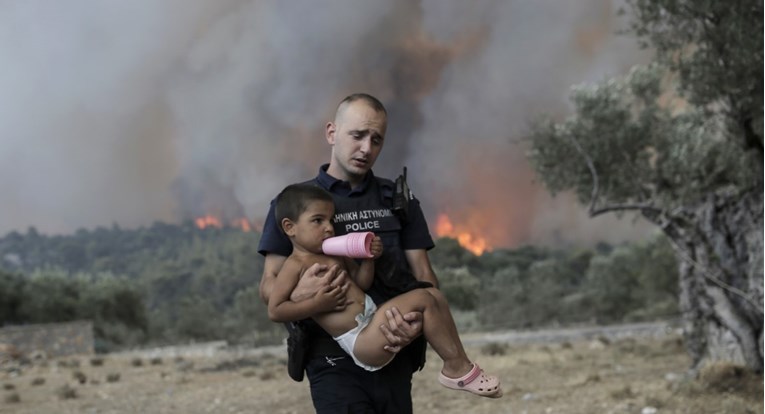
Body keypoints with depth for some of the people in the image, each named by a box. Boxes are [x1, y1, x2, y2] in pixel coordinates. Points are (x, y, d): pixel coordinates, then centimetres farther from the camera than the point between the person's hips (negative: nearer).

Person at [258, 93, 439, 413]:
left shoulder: (398, 201, 12)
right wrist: (297, 295, -22)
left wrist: (420, 320, -15)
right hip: (335, 363, -3)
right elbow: (269, 286, 2)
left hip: (394, 360, 3)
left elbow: (424, 277, 8)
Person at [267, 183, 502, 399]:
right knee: (422, 300, -19)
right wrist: (317, 304, -22)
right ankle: (456, 368, -12)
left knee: (434, 294, 4)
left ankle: (458, 363, 2)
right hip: (359, 340, -10)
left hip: (373, 322, 10)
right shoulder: (295, 265, -9)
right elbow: (275, 311, -16)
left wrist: (368, 258, 1)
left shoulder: (334, 255, 18)